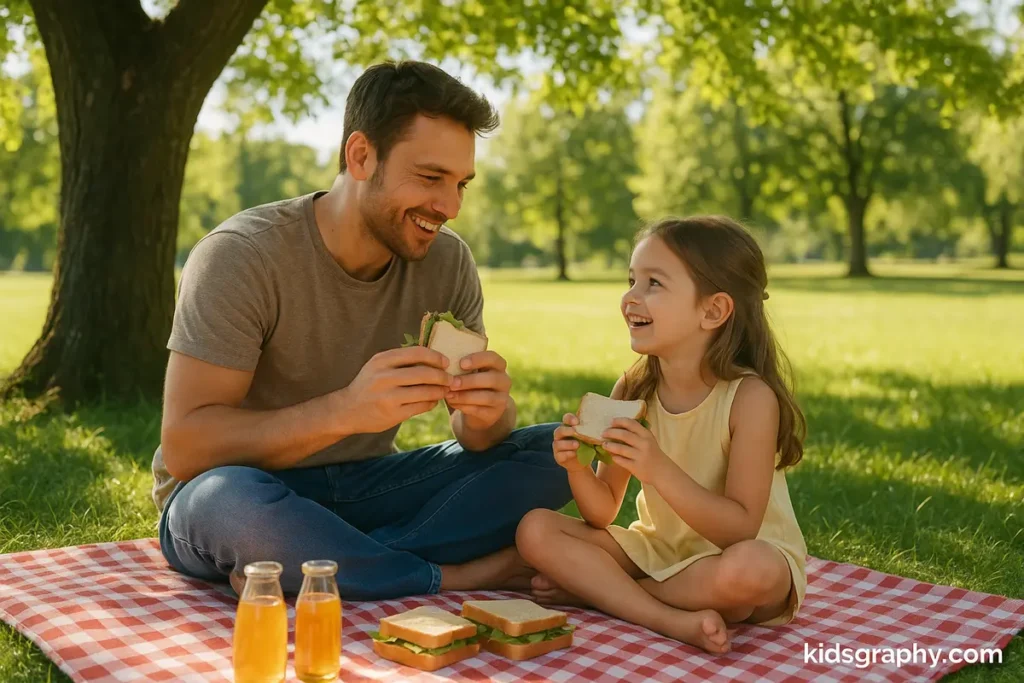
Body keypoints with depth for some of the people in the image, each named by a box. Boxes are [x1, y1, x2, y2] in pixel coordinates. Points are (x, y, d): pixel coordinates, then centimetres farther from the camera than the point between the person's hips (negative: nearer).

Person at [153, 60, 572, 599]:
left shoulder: (447, 262, -4)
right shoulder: (241, 256, -19)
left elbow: (476, 435, -2)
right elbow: (183, 447, -24)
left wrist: (486, 415, -28)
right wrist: (345, 410, -38)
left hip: (365, 486, 5)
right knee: (228, 497, -41)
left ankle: (309, 570, -22)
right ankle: (461, 579, -19)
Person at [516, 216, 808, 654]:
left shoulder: (750, 397, -21)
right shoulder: (631, 391, -7)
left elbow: (740, 529, -24)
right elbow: (603, 515, -2)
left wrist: (659, 470, -35)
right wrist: (577, 467, -23)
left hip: (744, 555, -4)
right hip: (657, 548, 5)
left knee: (748, 571, -40)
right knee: (536, 530, -11)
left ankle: (590, 590, -16)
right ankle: (674, 620, -21)